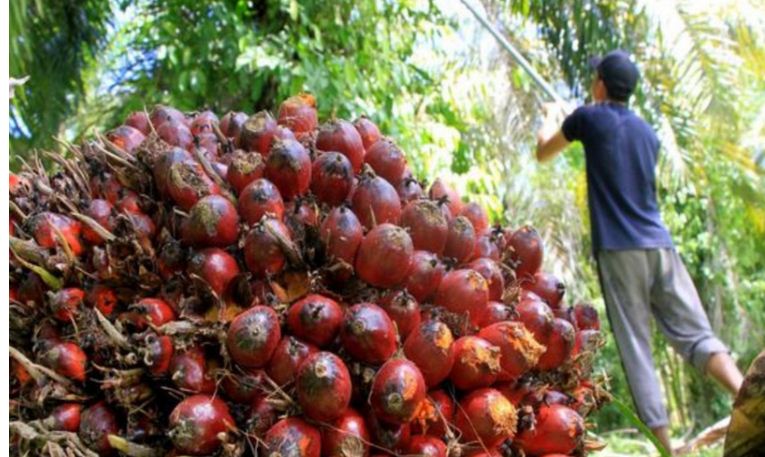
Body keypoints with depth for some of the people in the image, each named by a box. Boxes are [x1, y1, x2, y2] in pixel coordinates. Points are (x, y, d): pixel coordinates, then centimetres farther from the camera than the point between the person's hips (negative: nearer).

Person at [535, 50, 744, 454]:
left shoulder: (589, 118, 4)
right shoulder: (647, 132, 19)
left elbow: (543, 153, 18)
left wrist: (551, 119, 39)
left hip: (619, 249, -5)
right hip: (660, 245, 5)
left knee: (636, 349, -3)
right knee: (696, 334, 3)